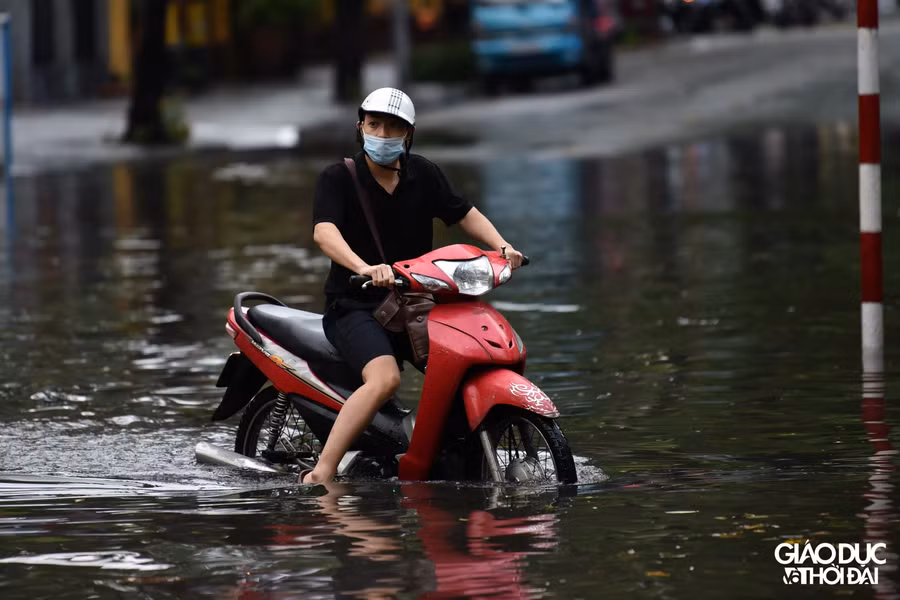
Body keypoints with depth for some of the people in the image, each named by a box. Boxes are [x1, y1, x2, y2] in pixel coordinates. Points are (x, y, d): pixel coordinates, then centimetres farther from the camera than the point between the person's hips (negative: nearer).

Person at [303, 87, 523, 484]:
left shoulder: (423, 175, 8)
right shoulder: (337, 179, -8)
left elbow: (464, 214, 13)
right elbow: (324, 232, -25)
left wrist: (501, 246, -8)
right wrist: (365, 268, -44)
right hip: (355, 306, -6)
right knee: (384, 378, -34)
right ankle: (321, 474, -34)